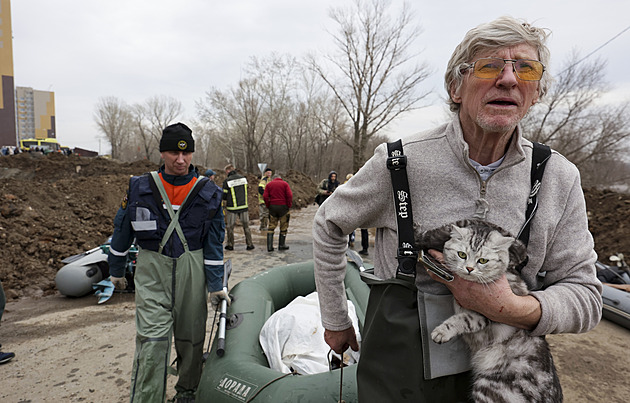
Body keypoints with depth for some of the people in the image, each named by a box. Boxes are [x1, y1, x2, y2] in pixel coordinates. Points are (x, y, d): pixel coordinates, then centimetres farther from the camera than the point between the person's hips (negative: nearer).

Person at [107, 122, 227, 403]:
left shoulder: (208, 193, -3)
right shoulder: (140, 187, -2)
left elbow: (214, 243, -1)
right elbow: (122, 230, 10)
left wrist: (215, 285, -2)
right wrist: (116, 269, 17)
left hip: (192, 269, 1)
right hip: (151, 270, -1)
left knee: (190, 335, 14)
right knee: (152, 338, -8)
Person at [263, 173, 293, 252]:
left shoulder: (269, 184, 9)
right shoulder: (285, 184, 3)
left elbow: (265, 196, -2)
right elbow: (289, 195, -8)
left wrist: (268, 206, 6)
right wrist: (289, 205, 0)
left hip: (272, 207, 2)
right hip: (283, 207, -2)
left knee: (271, 227, 7)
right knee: (283, 227, 9)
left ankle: (269, 246, 2)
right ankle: (281, 245, 13)